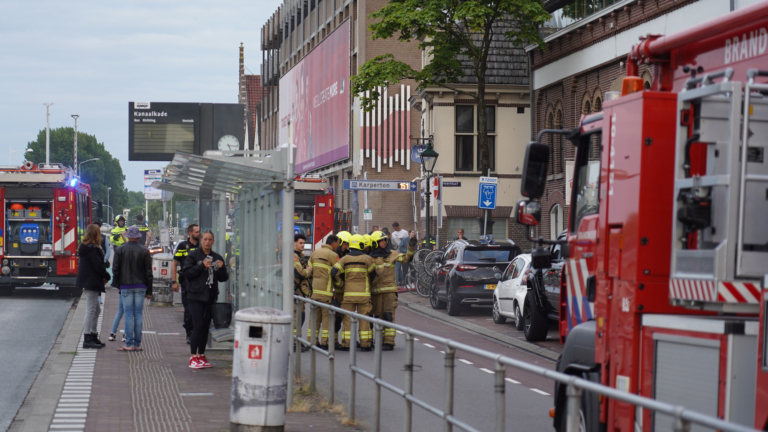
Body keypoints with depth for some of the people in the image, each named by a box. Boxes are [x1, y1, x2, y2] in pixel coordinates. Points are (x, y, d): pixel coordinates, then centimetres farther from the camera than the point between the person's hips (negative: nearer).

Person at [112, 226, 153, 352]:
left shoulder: (119, 250, -1)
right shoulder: (145, 251, 2)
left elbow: (115, 270, 0)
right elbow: (149, 272, 4)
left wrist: (117, 285, 11)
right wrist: (149, 291, 9)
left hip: (126, 286, -1)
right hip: (140, 286, 1)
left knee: (129, 314, -1)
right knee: (138, 314, 3)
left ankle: (129, 344, -4)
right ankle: (137, 344, 4)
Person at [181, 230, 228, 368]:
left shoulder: (217, 258, 13)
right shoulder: (193, 255, 1)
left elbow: (223, 278, 13)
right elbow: (186, 273, -9)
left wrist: (221, 268, -7)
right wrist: (202, 266, -17)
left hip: (210, 297, 5)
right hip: (195, 296, -5)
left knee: (206, 327, 8)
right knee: (198, 326, -11)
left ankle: (201, 355, 18)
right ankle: (193, 357, -6)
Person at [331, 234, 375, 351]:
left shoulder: (345, 259, 2)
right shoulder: (367, 259, -3)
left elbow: (334, 272, -8)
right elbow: (373, 273, 4)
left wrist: (339, 283, 9)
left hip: (349, 293, 1)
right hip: (363, 293, -1)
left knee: (348, 319, 6)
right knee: (364, 319, 4)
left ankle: (345, 344, 3)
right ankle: (365, 344, 3)